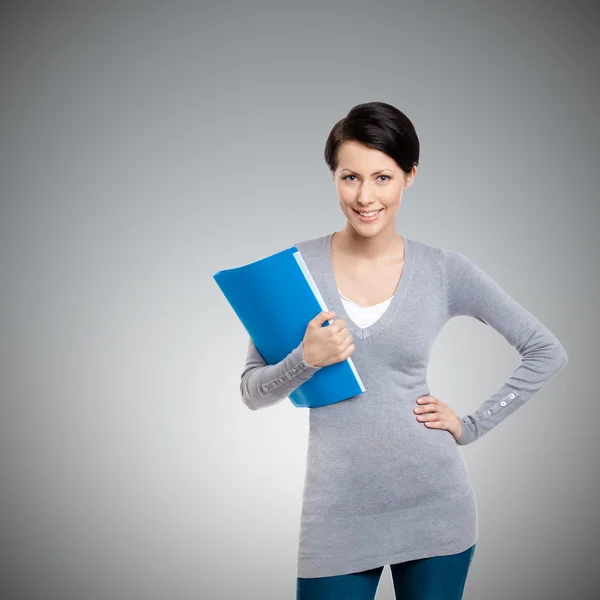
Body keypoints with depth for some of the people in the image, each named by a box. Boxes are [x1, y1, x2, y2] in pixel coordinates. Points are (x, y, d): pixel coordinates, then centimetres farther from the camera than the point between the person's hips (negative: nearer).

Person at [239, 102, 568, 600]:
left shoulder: (445, 270, -2)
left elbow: (547, 352, 5)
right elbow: (252, 391, 1)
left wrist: (471, 425, -1)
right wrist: (306, 360, -18)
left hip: (434, 506, 1)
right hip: (337, 515, 0)